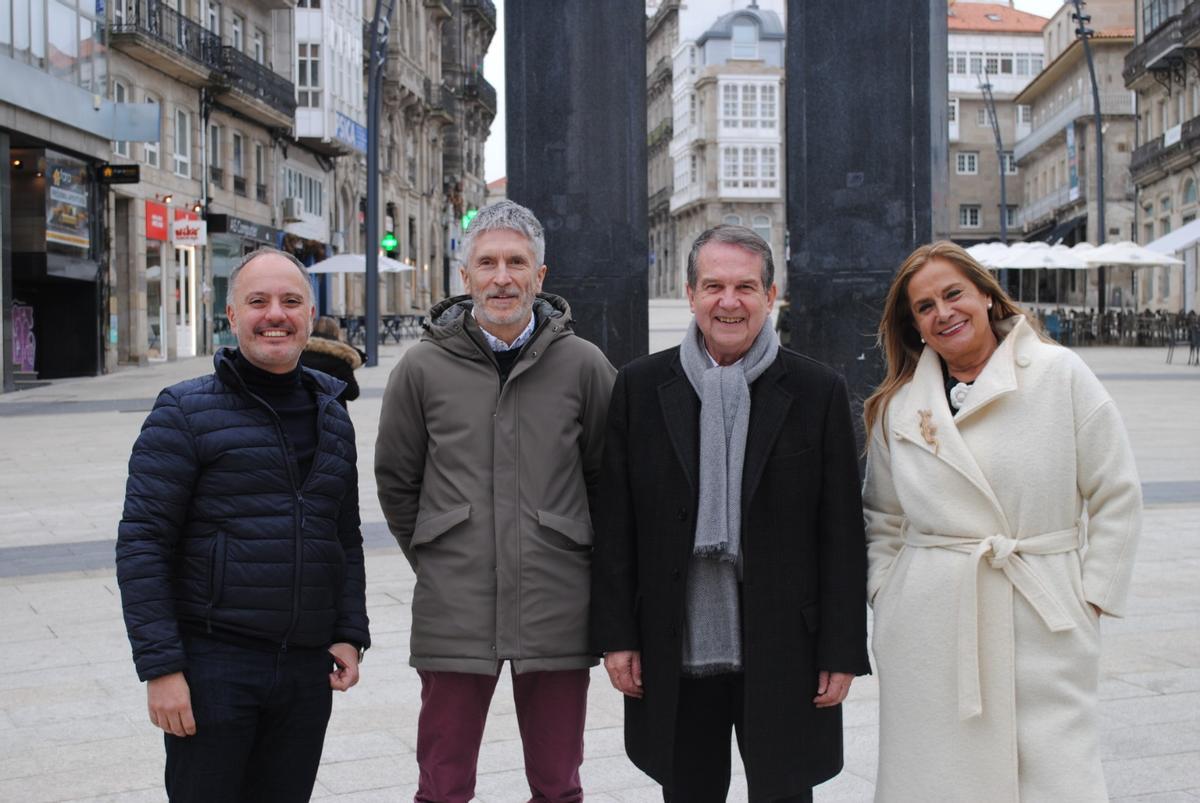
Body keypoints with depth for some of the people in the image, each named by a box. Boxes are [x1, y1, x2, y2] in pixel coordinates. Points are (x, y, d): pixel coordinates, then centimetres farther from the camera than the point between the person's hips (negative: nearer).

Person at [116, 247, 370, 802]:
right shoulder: (186, 412, -5)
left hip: (307, 668, 5)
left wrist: (350, 632, 9)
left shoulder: (331, 416, 12)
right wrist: (160, 667, -14)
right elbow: (142, 544, -9)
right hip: (213, 666, -5)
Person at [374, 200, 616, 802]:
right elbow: (395, 481, 10)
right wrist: (434, 561, 9)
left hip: (556, 611, 0)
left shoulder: (582, 364, 0)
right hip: (453, 611, 0)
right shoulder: (423, 368, 1)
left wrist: (577, 559, 9)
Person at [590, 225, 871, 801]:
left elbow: (841, 532, -1)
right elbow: (615, 524, 3)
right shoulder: (641, 387, 3)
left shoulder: (818, 392, -1)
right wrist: (615, 635, -1)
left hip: (783, 656, -1)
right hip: (674, 656, 1)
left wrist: (841, 651, -4)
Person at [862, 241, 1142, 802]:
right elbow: (882, 518, 19)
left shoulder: (1060, 374, 2)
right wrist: (884, 594, 7)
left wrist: (1092, 597, -1)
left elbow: (1116, 494, 2)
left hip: (1043, 626, -2)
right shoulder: (896, 407, 9)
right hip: (929, 629, 2)